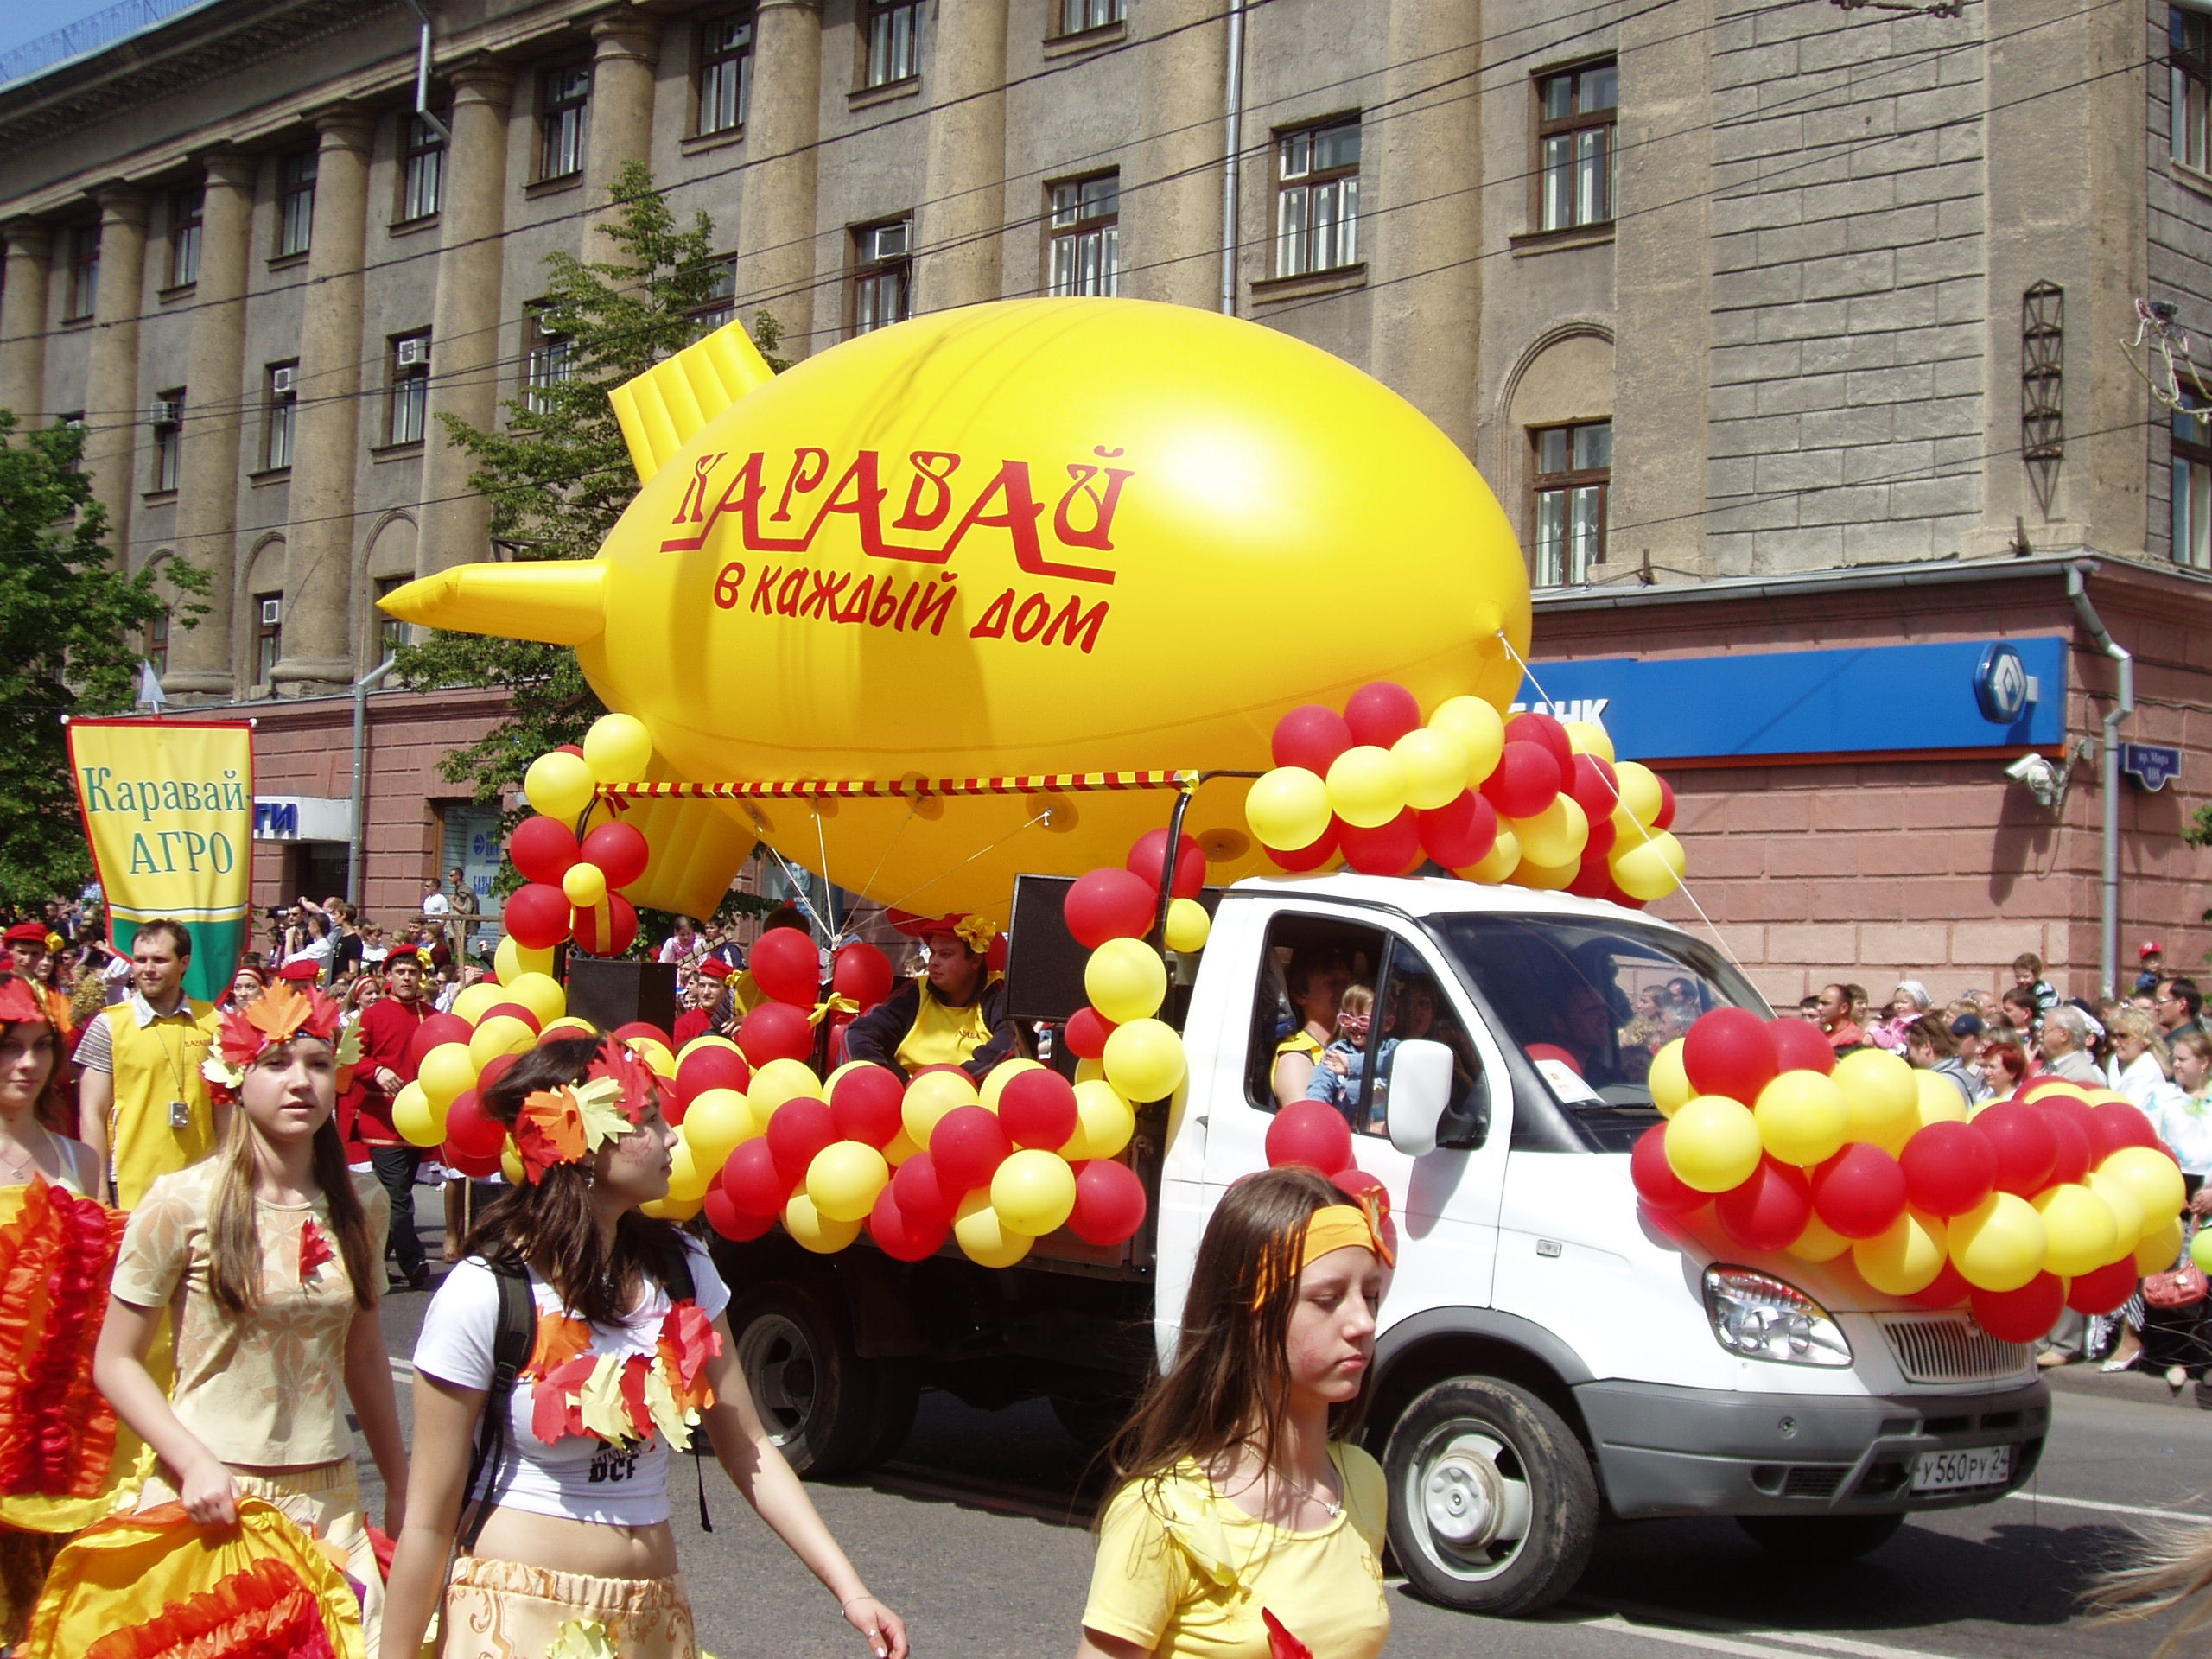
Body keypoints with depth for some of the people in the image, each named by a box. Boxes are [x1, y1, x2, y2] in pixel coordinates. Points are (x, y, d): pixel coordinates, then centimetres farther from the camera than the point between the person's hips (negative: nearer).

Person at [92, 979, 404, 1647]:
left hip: (326, 1498, 3)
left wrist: (399, 1489, 14)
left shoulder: (361, 1204, 3)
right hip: (211, 1500, -3)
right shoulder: (184, 1203, -8)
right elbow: (115, 1361, -5)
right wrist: (194, 1463, -17)